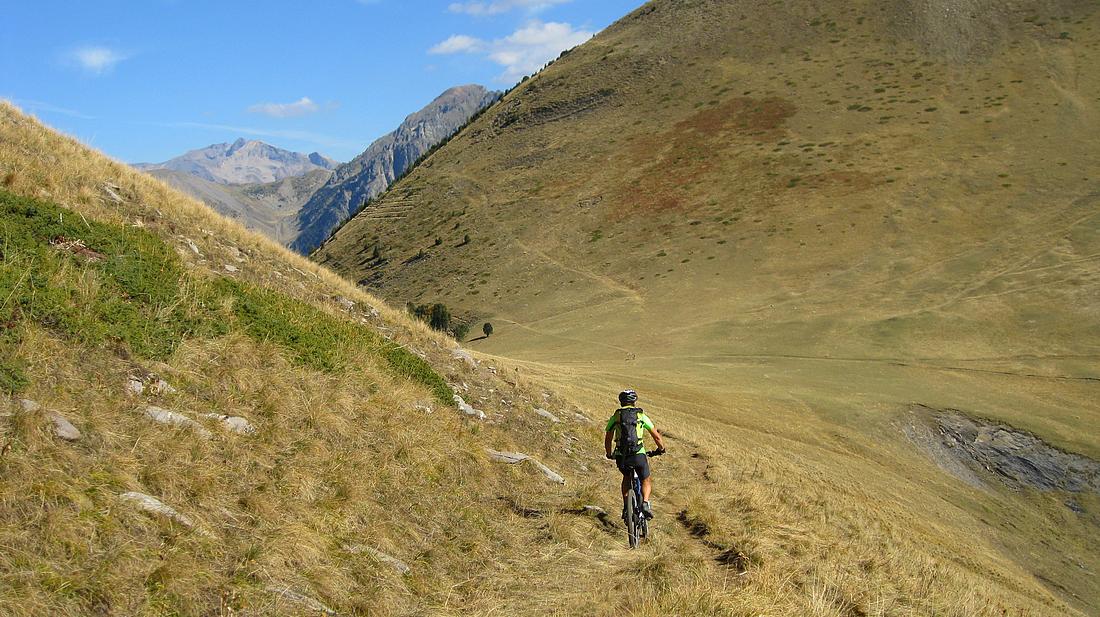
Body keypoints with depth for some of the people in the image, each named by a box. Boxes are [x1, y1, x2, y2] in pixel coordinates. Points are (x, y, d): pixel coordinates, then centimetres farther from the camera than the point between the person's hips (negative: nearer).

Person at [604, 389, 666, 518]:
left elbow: (608, 439, 18)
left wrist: (609, 454, 35)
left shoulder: (615, 417, 13)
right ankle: (645, 503, -3)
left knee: (627, 477, 31)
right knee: (646, 480, 22)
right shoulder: (641, 415, 11)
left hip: (621, 456, 2)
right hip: (638, 454, -2)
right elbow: (656, 436, 15)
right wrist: (661, 449, 34)